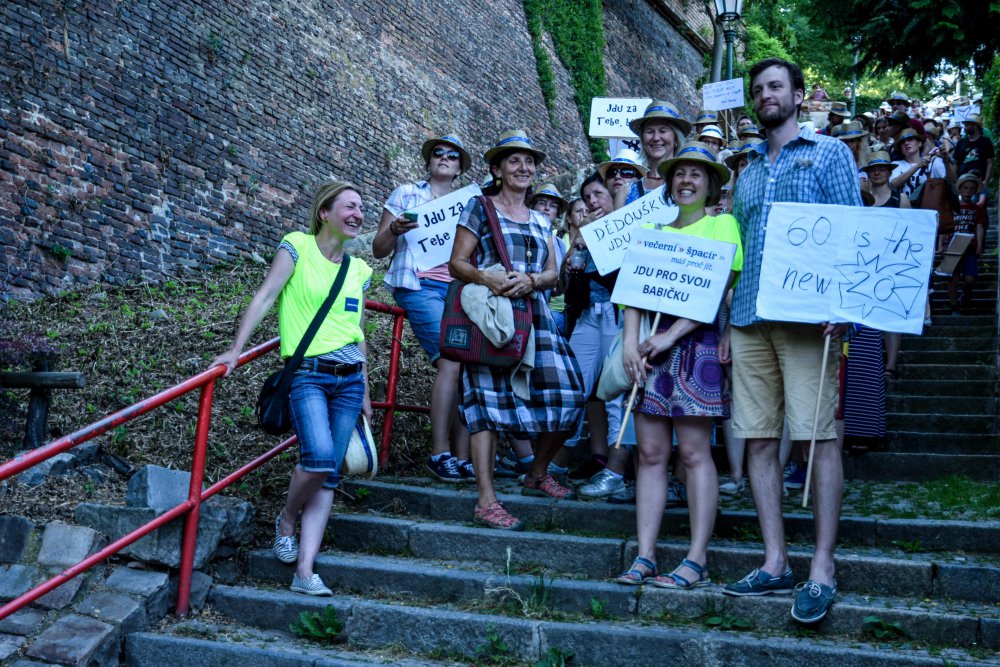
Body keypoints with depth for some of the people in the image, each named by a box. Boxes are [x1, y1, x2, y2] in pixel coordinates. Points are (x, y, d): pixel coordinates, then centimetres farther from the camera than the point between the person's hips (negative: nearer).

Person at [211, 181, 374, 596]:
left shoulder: (359, 270, 15)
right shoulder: (297, 246, 0)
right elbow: (265, 296, -6)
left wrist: (364, 391, 18)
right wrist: (236, 349, -15)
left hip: (349, 379, 5)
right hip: (308, 374, -5)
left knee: (329, 474, 0)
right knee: (319, 457, -24)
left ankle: (304, 572, 1)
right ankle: (286, 521, 7)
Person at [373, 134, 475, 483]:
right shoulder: (407, 194, 12)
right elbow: (378, 250, 8)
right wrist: (395, 230, -12)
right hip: (421, 286, -4)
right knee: (451, 360, -23)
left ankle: (461, 458, -9)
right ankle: (440, 453, -20)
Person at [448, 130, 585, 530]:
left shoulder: (540, 221, 21)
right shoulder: (480, 208, 7)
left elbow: (553, 273, 11)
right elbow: (456, 264, 0)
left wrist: (531, 280, -11)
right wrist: (486, 277, -20)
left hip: (535, 315, 5)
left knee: (566, 398, -2)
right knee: (489, 398, -11)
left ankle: (537, 475, 21)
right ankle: (486, 502, -9)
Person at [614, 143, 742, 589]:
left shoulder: (722, 225, 3)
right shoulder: (653, 228, 18)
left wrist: (671, 335, -14)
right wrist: (631, 340, -4)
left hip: (697, 340, -5)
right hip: (653, 343, 5)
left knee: (693, 451, -6)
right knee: (650, 452, 2)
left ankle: (697, 562, -2)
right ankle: (644, 557, 4)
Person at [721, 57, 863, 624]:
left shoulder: (829, 153, 7)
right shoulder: (749, 170, 22)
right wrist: (728, 322, 14)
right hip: (750, 317, 6)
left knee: (820, 436, -7)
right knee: (759, 439, 3)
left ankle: (823, 570, 0)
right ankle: (775, 563, 11)